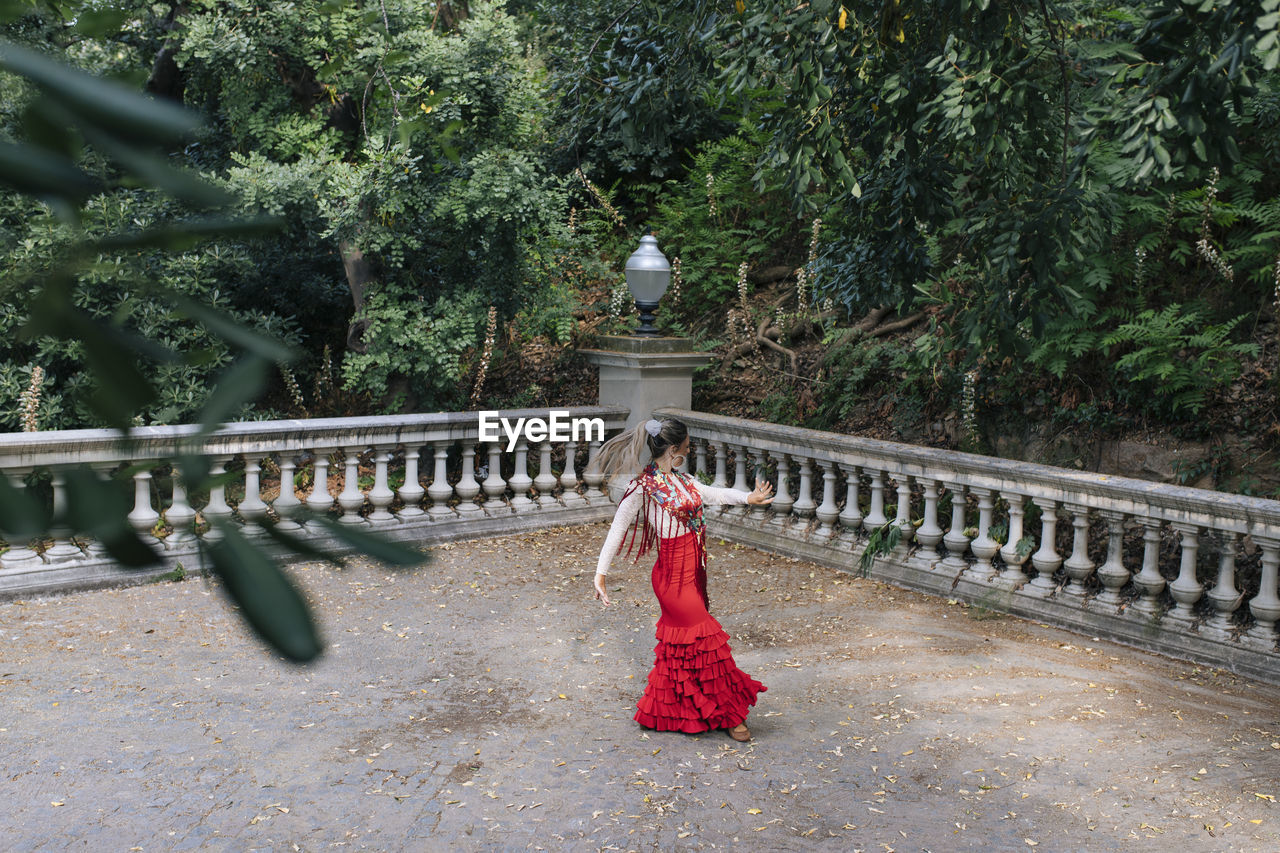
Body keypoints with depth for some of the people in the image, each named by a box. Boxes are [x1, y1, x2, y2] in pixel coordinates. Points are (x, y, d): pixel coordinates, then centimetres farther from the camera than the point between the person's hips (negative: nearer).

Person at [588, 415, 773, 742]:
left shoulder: (682, 481, 11)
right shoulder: (642, 487, -14)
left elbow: (714, 494, 11)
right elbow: (618, 529, -14)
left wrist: (749, 497, -5)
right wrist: (600, 573, -17)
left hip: (693, 569, 8)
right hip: (673, 574, -8)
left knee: (679, 645, 15)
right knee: (707, 641, -2)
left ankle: (658, 712, 28)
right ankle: (727, 714, 11)